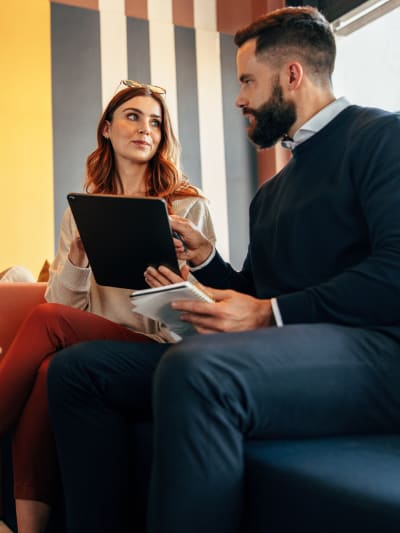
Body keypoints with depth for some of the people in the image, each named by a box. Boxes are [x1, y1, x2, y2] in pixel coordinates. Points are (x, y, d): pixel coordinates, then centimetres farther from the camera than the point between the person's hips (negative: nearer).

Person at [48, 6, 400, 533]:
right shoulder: (269, 194, 27)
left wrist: (269, 313, -15)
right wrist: (204, 257, 10)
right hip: (278, 346, 9)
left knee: (195, 370, -40)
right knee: (77, 367, -1)